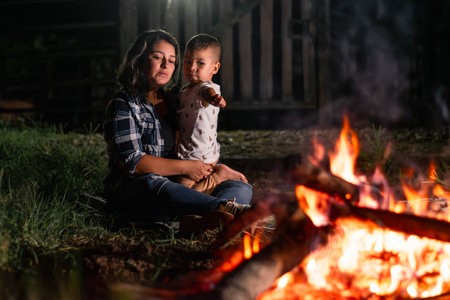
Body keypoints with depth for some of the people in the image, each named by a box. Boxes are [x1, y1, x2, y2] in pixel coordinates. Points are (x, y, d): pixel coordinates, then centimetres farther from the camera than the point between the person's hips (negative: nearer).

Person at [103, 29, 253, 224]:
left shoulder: (172, 103, 20)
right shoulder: (122, 104, -1)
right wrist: (184, 167, -16)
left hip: (178, 185, 7)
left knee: (242, 188, -12)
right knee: (157, 186, -41)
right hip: (130, 191, -7)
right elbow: (131, 161, -13)